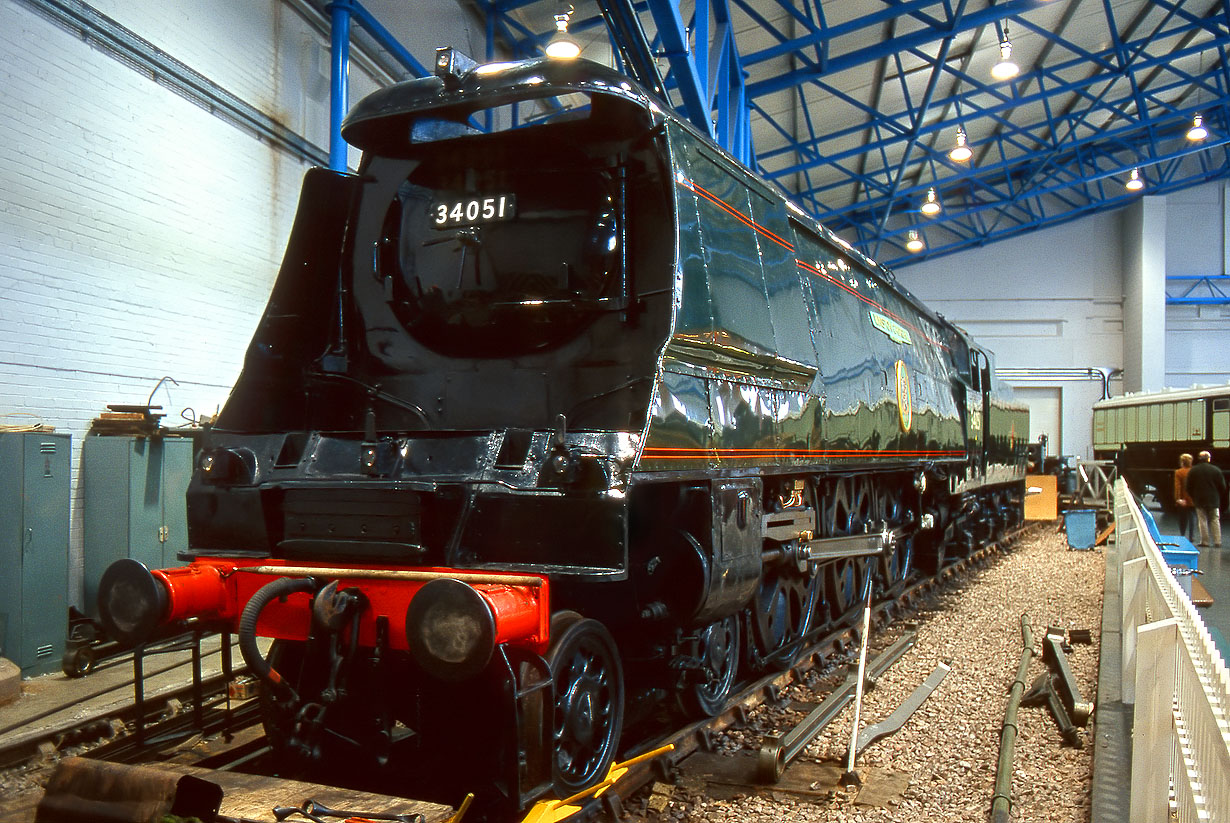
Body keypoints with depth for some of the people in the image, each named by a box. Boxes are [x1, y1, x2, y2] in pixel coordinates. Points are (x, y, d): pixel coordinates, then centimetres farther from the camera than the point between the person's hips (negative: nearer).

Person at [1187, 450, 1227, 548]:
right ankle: (1217, 542, 5)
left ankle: (1205, 541, 2)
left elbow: (1189, 487, 3)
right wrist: (1219, 497, 15)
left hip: (1199, 500, 0)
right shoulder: (1216, 470, -4)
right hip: (1214, 500, 0)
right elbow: (1223, 487, 0)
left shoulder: (1193, 471, -1)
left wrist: (1194, 498, 16)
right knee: (1215, 521, 7)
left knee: (1202, 521, 4)